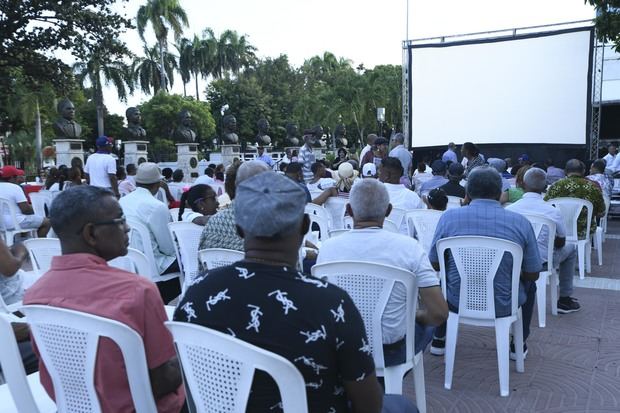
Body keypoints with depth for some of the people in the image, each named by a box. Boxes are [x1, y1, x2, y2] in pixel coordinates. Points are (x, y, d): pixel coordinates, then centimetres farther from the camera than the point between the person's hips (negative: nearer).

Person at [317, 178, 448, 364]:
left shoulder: (328, 247, -12)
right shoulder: (408, 246, -18)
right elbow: (439, 314, -17)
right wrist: (417, 316, 5)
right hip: (391, 352, -2)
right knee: (427, 324, 29)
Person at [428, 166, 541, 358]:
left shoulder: (449, 217, -10)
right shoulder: (520, 222, -9)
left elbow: (435, 264, 0)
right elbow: (533, 274, -2)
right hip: (503, 306, 0)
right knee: (529, 285, 32)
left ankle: (439, 340, 41)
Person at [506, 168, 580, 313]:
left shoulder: (509, 209, -12)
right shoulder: (553, 211, -14)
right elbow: (560, 243, 0)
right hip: (542, 261, -2)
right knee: (571, 248, 26)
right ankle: (565, 300, 29)